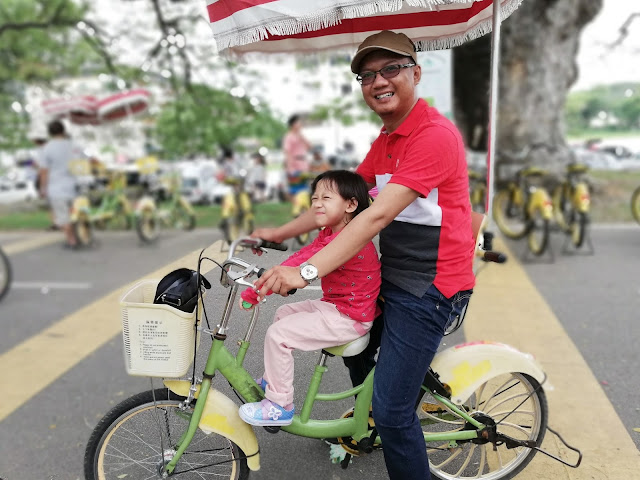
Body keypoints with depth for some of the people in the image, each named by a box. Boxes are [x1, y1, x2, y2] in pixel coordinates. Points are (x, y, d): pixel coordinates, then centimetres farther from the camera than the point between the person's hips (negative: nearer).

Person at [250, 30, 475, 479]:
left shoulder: (435, 134, -21)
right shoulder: (385, 140, 12)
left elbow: (378, 216, -30)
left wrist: (307, 271, -35)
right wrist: (281, 232, 10)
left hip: (428, 288, -10)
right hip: (393, 278, 10)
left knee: (392, 411, -6)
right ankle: (367, 425, 51)